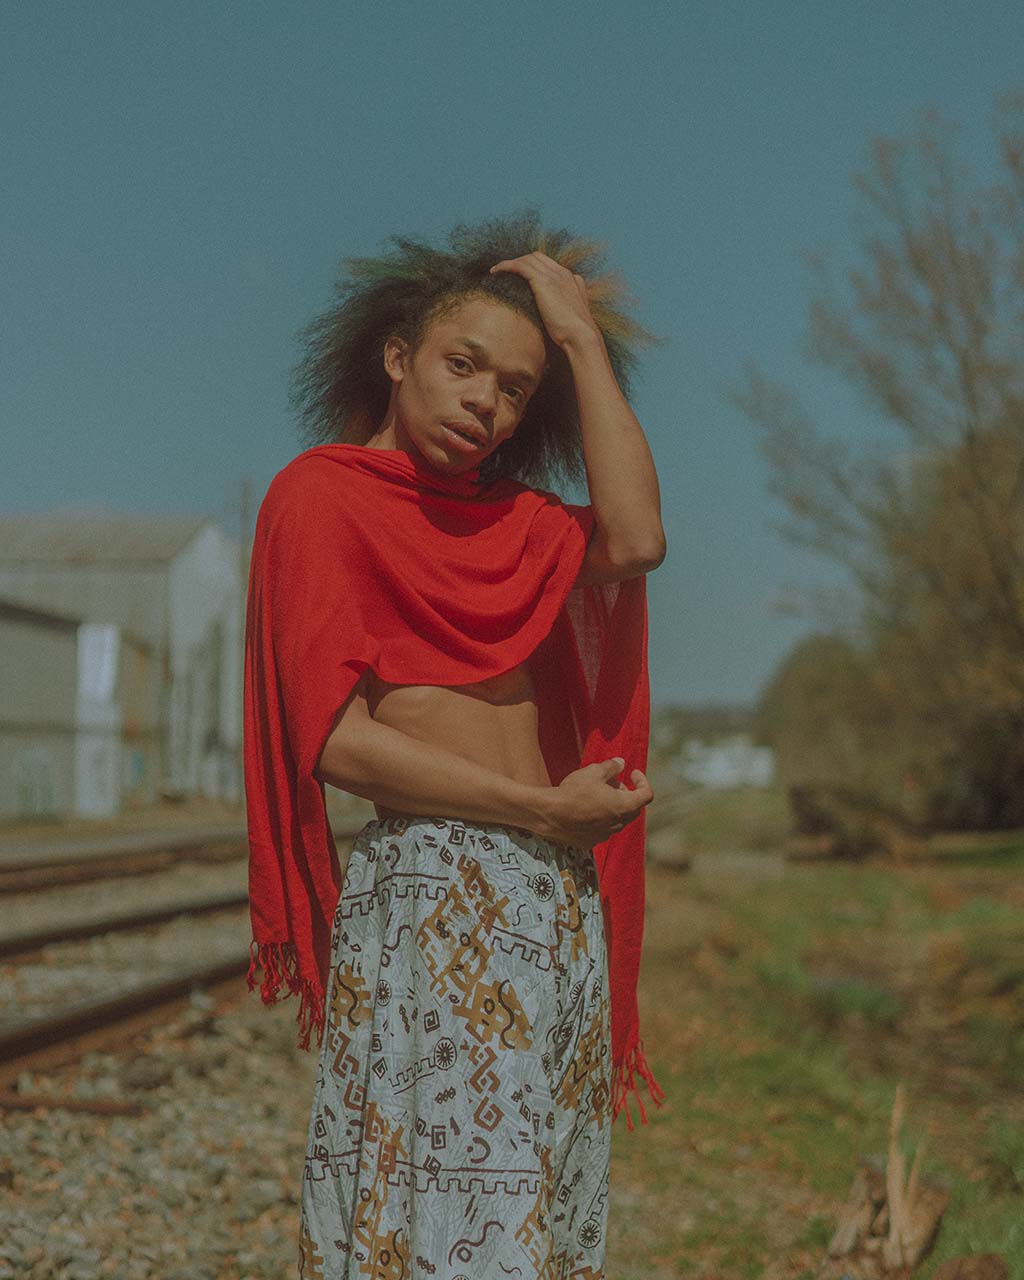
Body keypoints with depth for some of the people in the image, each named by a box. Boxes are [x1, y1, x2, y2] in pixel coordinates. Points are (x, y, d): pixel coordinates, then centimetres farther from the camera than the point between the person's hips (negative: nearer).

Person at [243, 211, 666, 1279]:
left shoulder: (515, 516, 16)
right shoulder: (320, 492, 0)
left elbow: (634, 541, -7)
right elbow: (338, 742, -9)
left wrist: (584, 337, 1)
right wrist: (549, 808, -8)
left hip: (560, 906, 6)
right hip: (426, 897, -6)